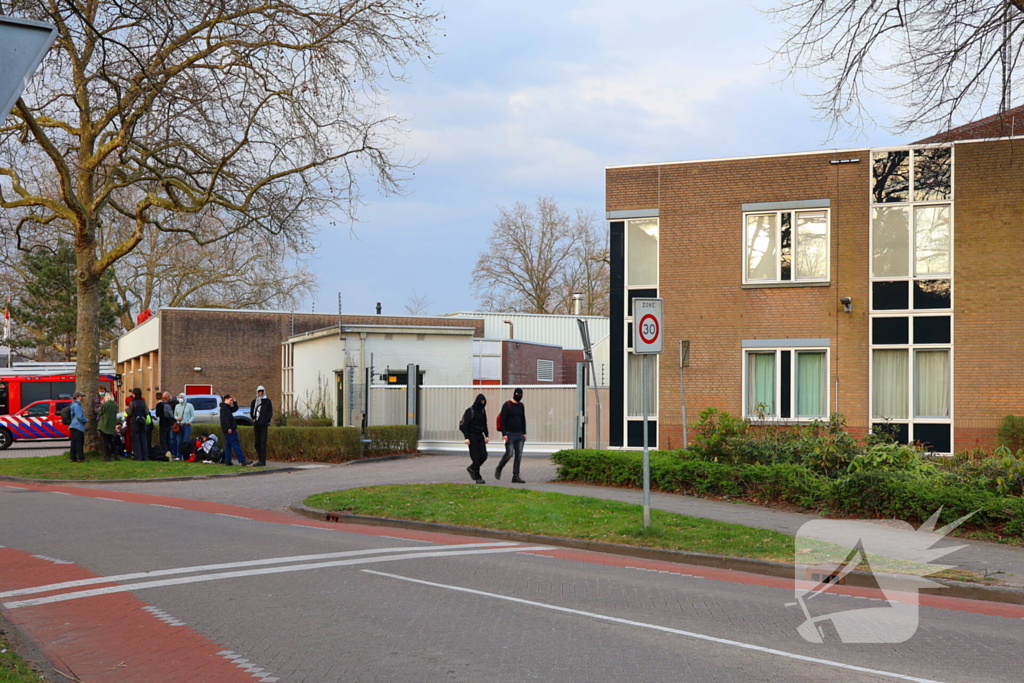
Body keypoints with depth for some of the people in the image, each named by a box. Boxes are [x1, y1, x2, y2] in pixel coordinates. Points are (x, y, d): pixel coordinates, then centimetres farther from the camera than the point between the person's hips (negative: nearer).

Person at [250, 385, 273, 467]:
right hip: (256, 425, 5)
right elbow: (251, 412, 20)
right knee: (257, 442, 7)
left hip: (264, 425, -5)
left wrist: (265, 421, -10)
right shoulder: (254, 401, 15)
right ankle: (260, 460, 15)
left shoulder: (267, 401, 4)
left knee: (263, 442, -10)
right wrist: (254, 419, 2)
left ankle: (262, 461, -14)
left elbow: (270, 413, 2)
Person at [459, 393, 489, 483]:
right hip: (472, 436, -6)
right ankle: (477, 477, 0)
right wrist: (466, 438, -18)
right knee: (476, 457, -6)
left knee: (483, 455, -2)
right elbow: (465, 425, -12)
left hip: (480, 436, 6)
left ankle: (472, 468, 23)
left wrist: (487, 435, 13)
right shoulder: (470, 411, -11)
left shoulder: (482, 411, 9)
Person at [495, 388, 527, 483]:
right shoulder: (507, 405, -7)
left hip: (519, 434, 6)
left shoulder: (521, 405, 13)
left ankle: (516, 476, 2)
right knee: (509, 453, -10)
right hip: (509, 434, -6)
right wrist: (504, 434, -17)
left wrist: (524, 433, 13)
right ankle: (499, 469, 14)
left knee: (519, 455, -1)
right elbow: (502, 420, -10)